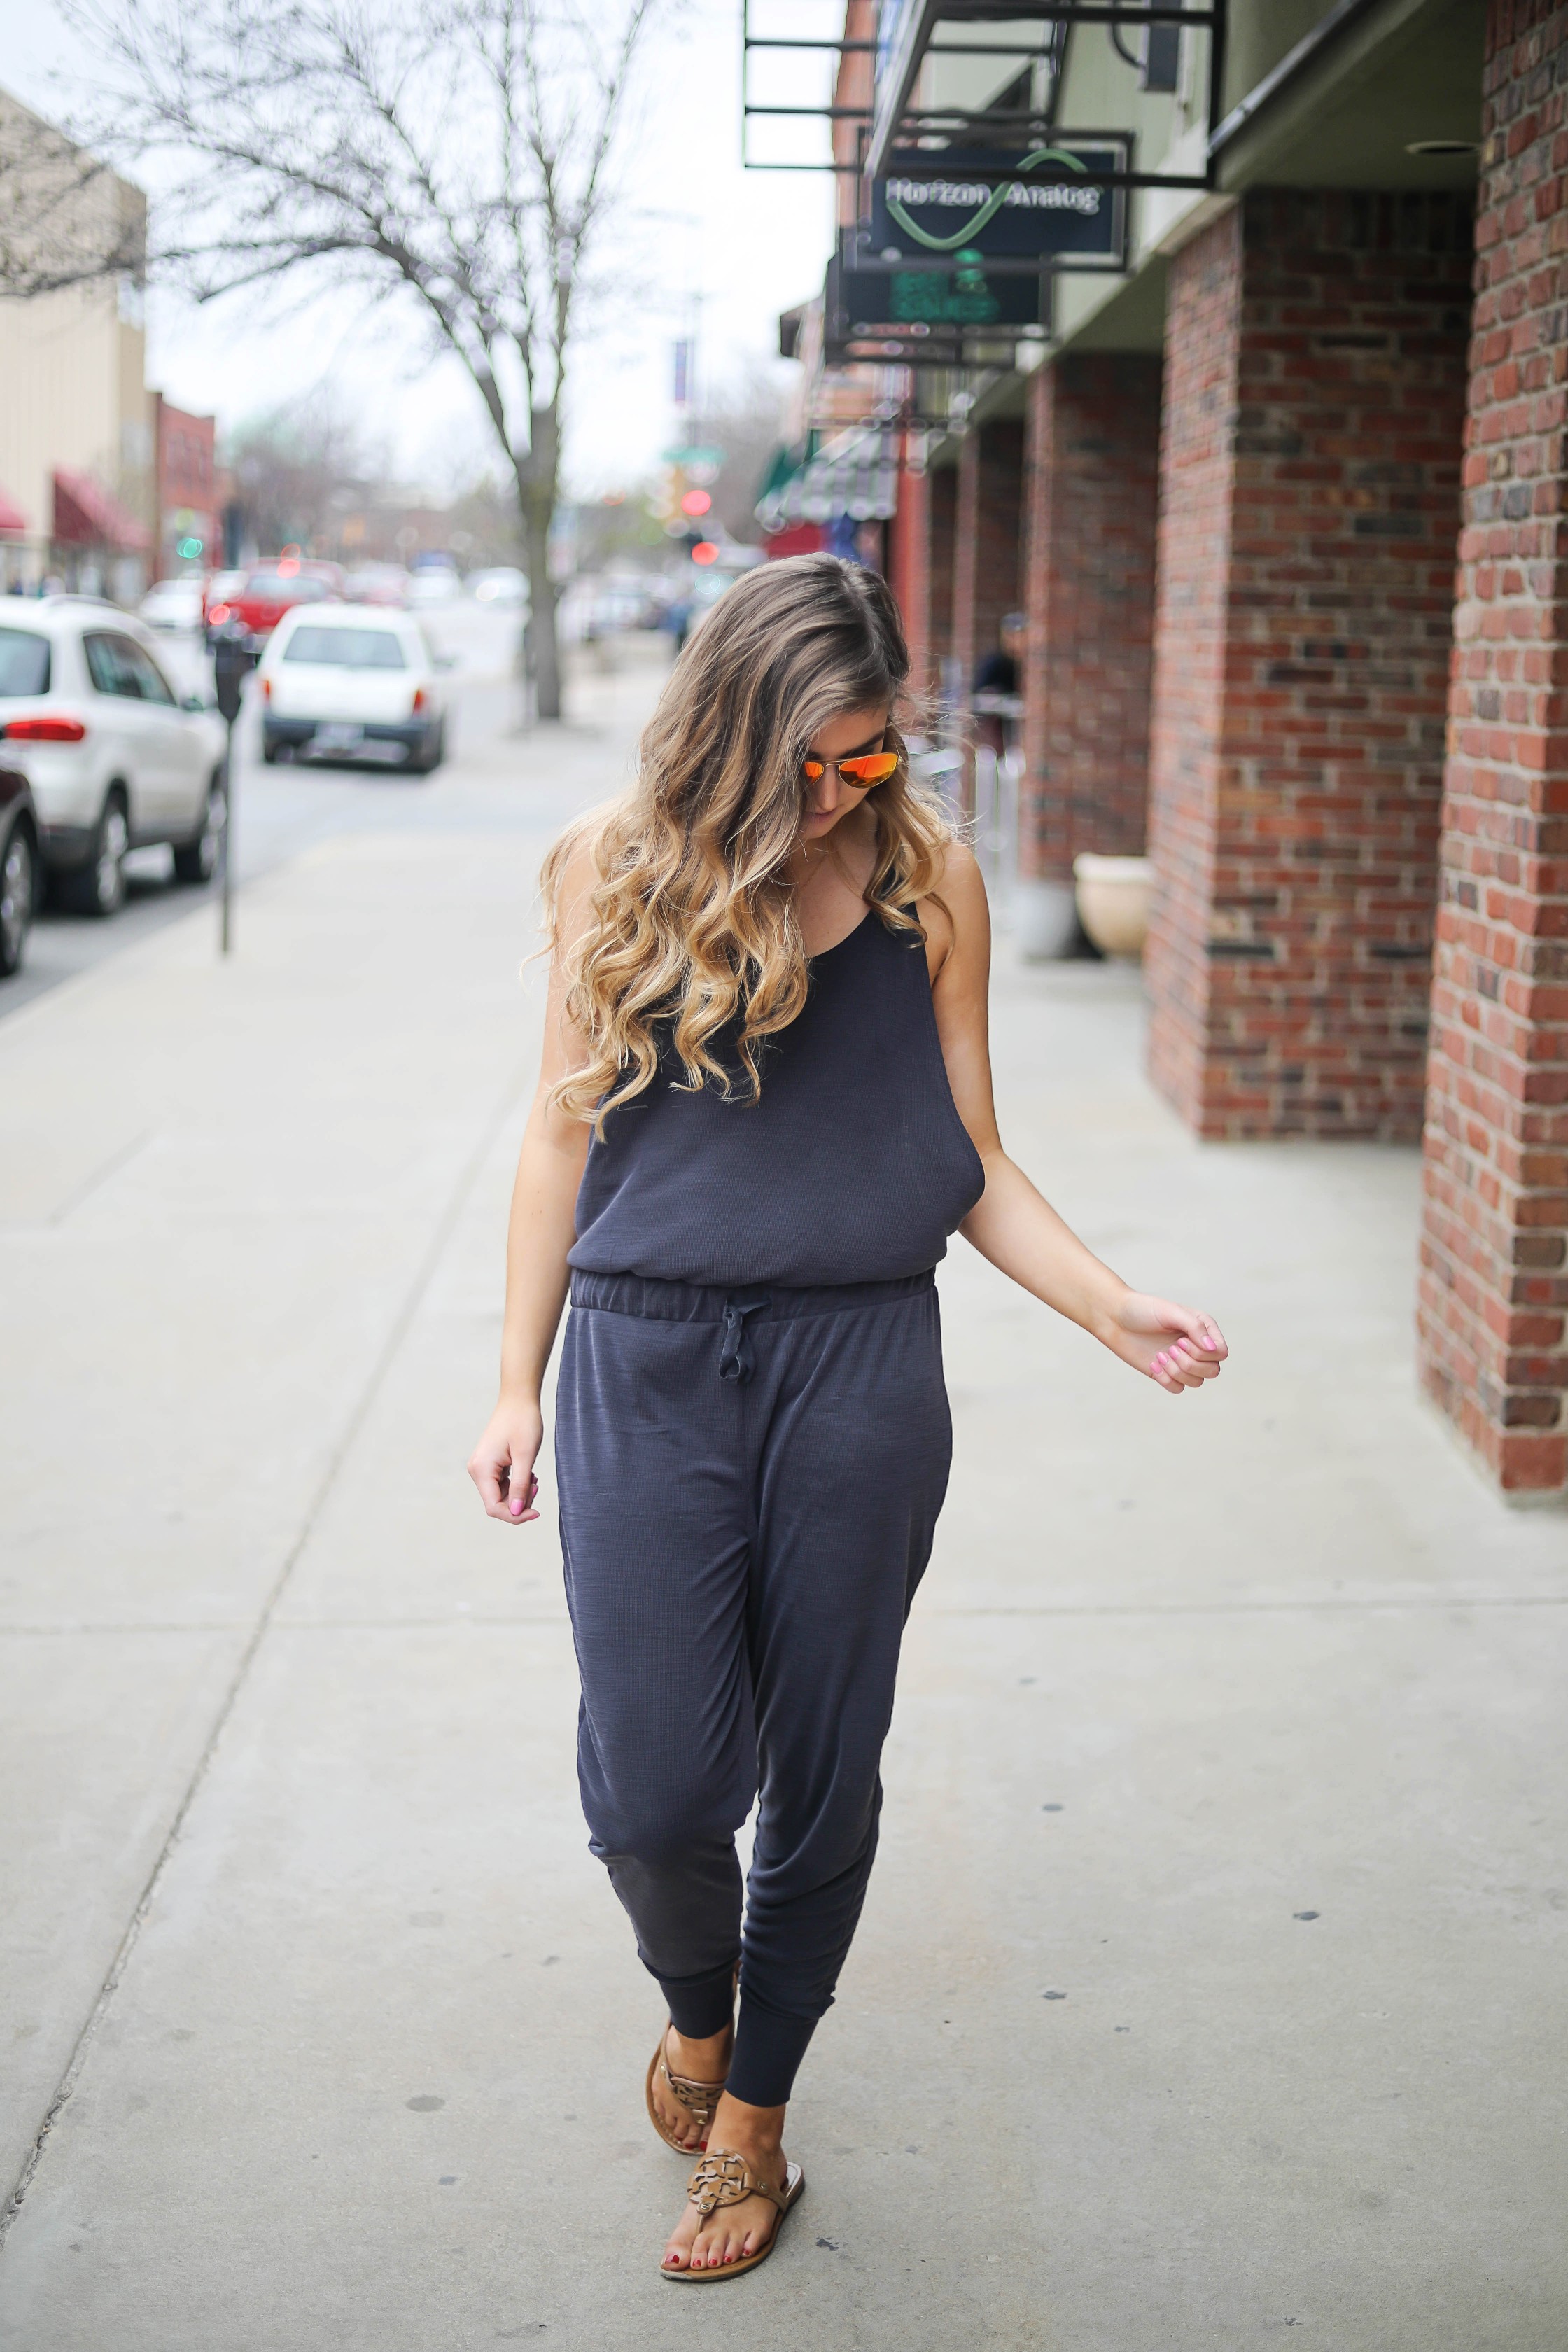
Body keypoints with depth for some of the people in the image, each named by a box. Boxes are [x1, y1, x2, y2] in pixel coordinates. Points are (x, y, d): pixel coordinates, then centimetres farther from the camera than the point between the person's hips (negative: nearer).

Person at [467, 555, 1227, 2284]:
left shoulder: (927, 878, 1)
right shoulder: (614, 870, 0)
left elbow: (969, 1163, 6)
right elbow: (563, 1137, 6)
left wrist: (1115, 1312, -8)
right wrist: (519, 1389, 6)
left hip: (859, 1372, 1)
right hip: (648, 1366, 0)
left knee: (821, 1772, 9)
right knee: (654, 1784, -3)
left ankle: (753, 2112, 32)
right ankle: (694, 2006, 32)